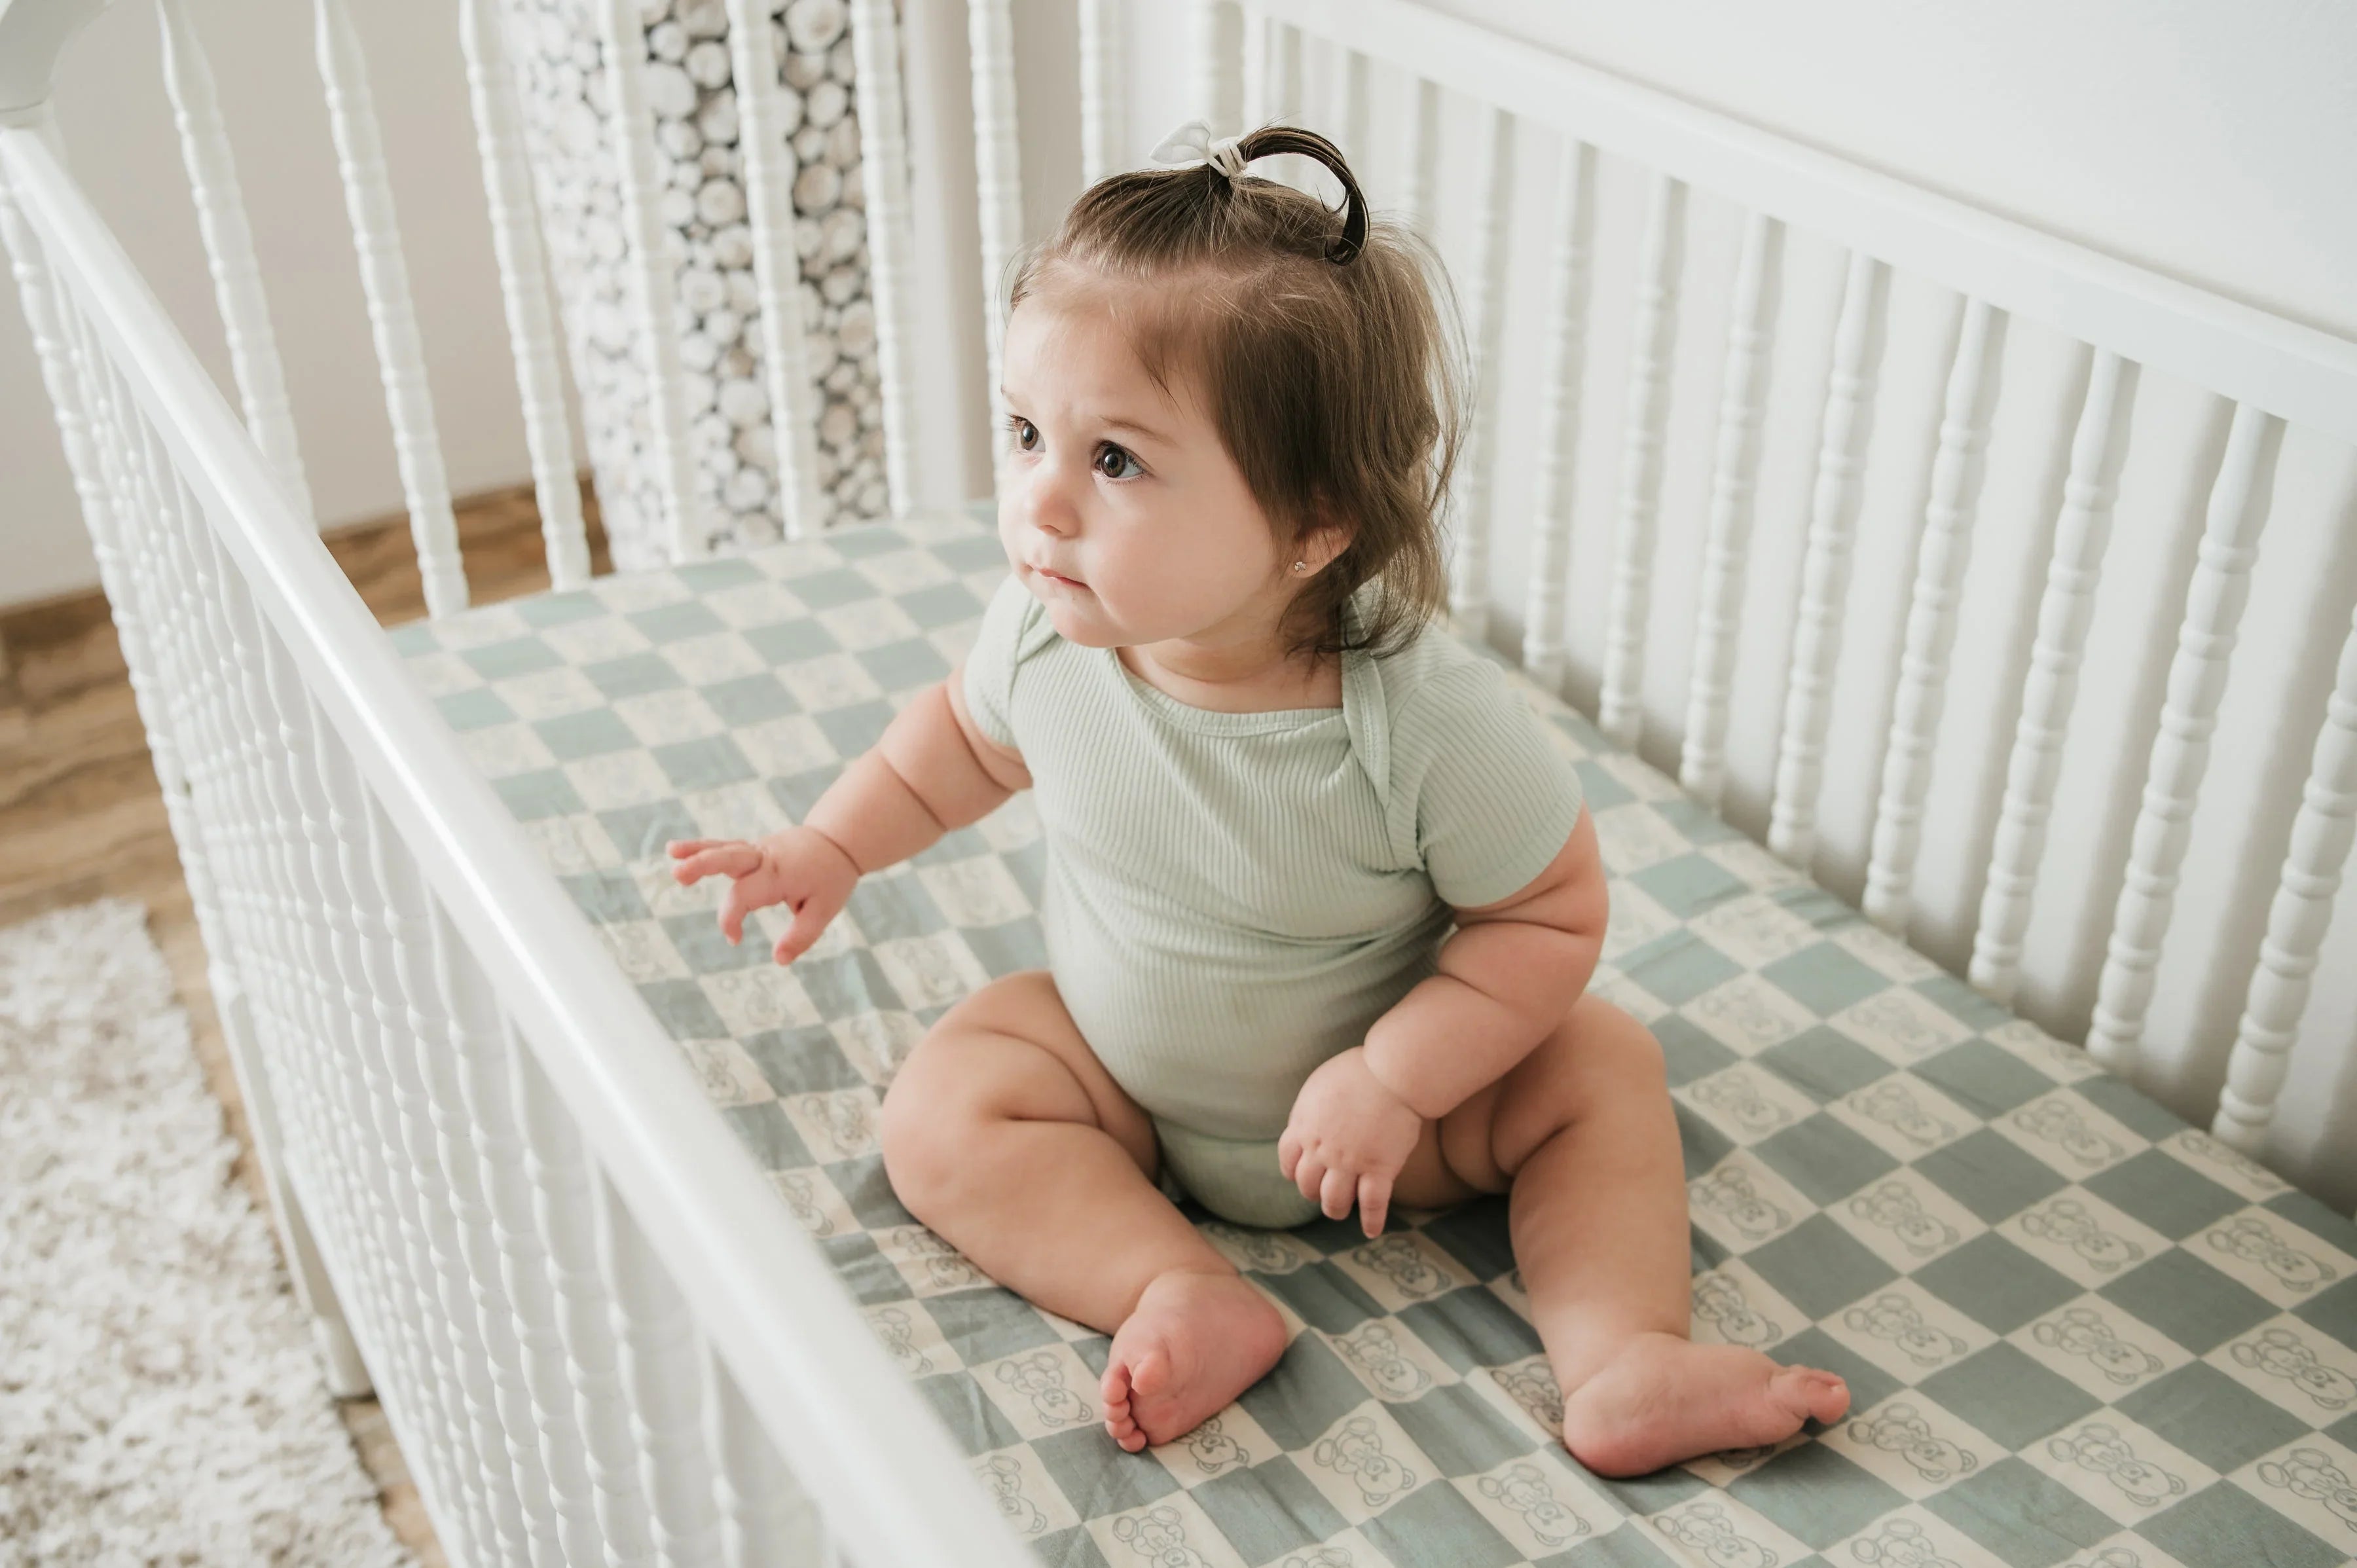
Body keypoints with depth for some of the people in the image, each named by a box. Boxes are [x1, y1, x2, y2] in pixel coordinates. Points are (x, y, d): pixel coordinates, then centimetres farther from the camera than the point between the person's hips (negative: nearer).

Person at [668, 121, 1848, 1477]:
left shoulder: (1433, 723, -35)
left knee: (1603, 1068, -16)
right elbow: (969, 733, 3)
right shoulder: (1047, 631, -22)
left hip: (1361, 1089, -2)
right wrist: (833, 848, 0)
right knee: (940, 1114, -18)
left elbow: (1556, 913, -22)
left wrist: (1395, 1080, -29)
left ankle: (1624, 1361, -13)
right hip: (1114, 1071, 3)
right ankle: (1184, 1292, -22)